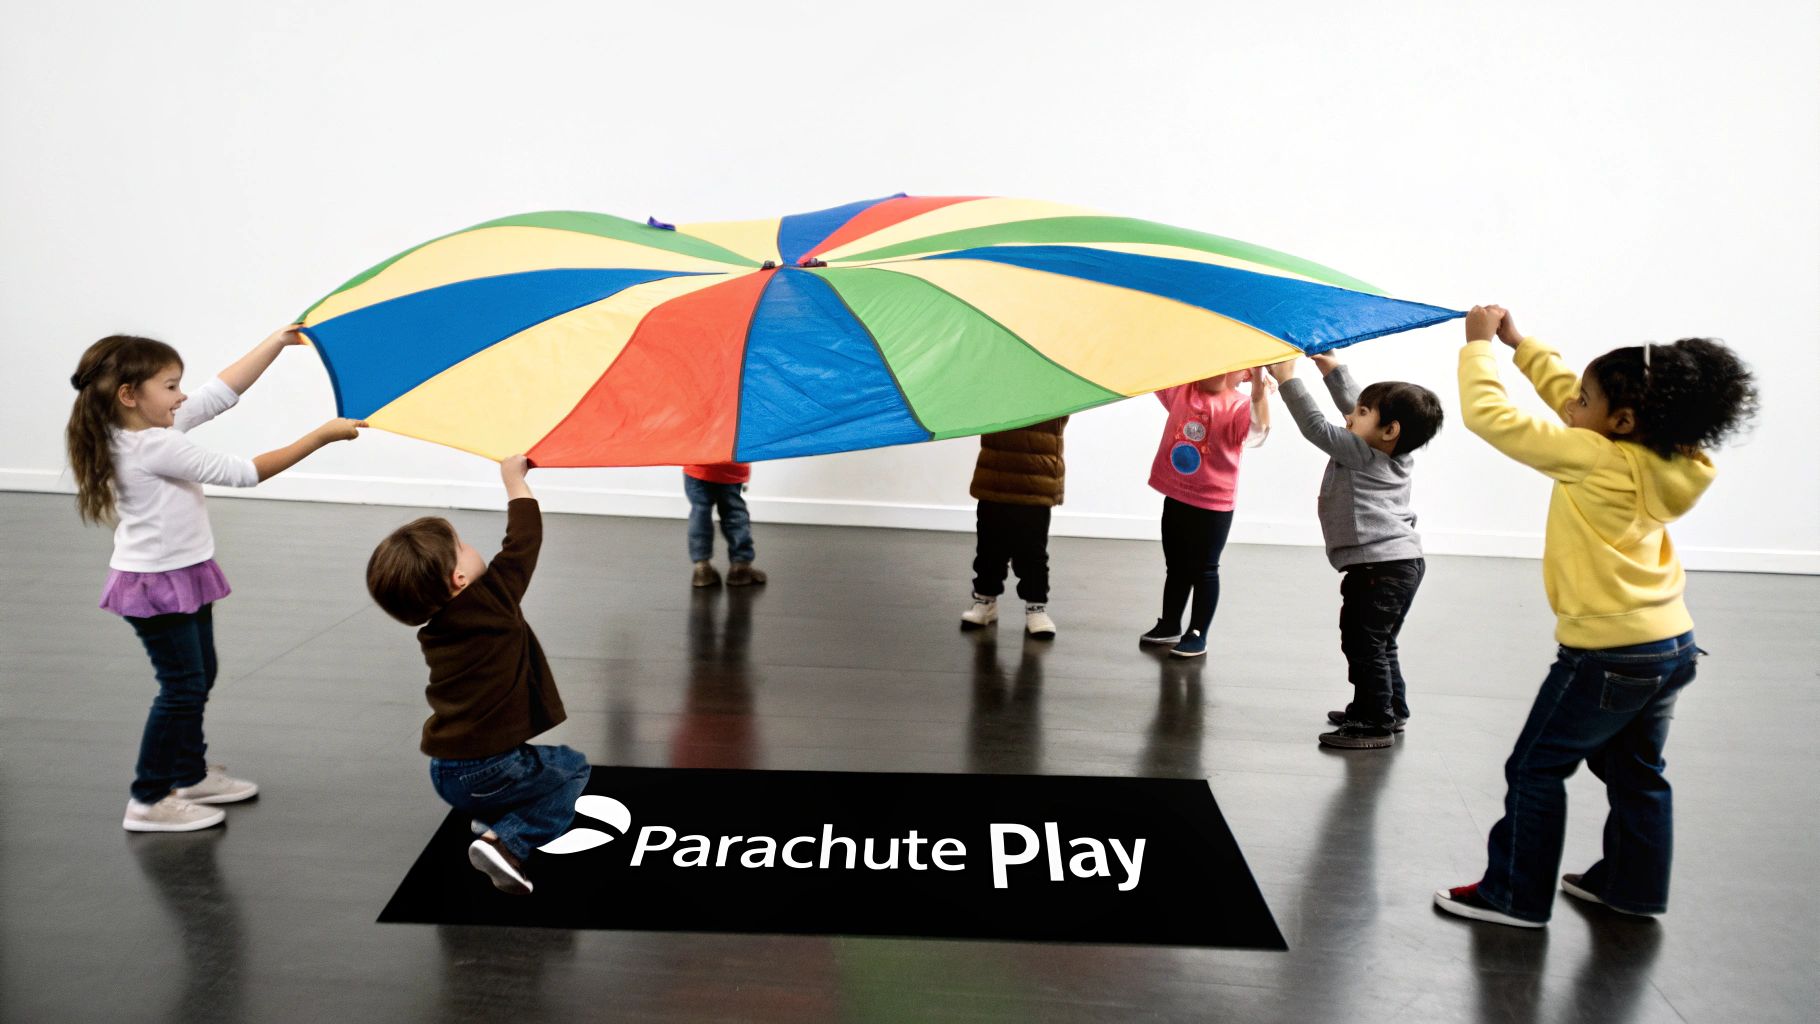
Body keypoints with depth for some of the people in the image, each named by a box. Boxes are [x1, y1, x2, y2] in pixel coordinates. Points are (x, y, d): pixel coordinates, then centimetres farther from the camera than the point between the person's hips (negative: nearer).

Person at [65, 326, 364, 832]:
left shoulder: (158, 429, 0)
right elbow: (241, 472, -27)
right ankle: (148, 801, 7)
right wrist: (319, 436, -25)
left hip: (183, 577, 10)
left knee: (199, 677, 20)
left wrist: (276, 343, 4)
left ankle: (192, 776, 35)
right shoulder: (155, 446, -26)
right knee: (182, 686, -3)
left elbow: (222, 392, 5)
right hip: (156, 585, -10)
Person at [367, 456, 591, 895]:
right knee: (572, 769, 15)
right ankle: (508, 843, -4)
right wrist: (514, 476, 2)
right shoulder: (493, 604, -16)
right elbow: (525, 538, -9)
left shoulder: (433, 629, 6)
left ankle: (491, 817, 19)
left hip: (445, 774, 9)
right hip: (490, 771, -9)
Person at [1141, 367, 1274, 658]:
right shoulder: (1180, 389, -1)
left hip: (1214, 504, -5)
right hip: (1175, 497, 5)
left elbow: (1256, 433, -33)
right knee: (1175, 565, 18)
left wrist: (1259, 394, -48)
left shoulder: (1238, 406, -15)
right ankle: (1170, 624, 33)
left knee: (1204, 569, 5)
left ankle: (1198, 634, 15)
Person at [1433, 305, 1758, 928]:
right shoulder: (1664, 461, 4)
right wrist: (1518, 342, 17)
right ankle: (1632, 885, 35)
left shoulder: (1593, 459, -19)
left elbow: (1490, 416, -18)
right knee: (1635, 771, 22)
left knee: (1536, 770, 5)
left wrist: (1480, 343, -4)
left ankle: (1515, 896, 13)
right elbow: (1568, 393, 16)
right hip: (1673, 646, 8)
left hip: (1609, 655, -8)